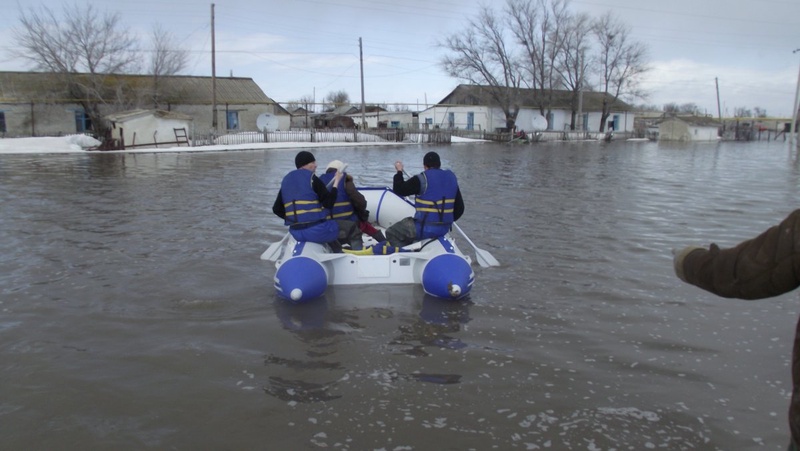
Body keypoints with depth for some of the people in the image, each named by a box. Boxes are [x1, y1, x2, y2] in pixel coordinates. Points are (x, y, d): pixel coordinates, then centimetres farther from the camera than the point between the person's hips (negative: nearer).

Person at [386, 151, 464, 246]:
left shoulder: (422, 179, -14)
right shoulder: (451, 177, 7)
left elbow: (399, 189, -5)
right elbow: (460, 207, 11)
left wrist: (399, 171, 11)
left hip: (425, 229, -7)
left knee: (391, 233, 11)